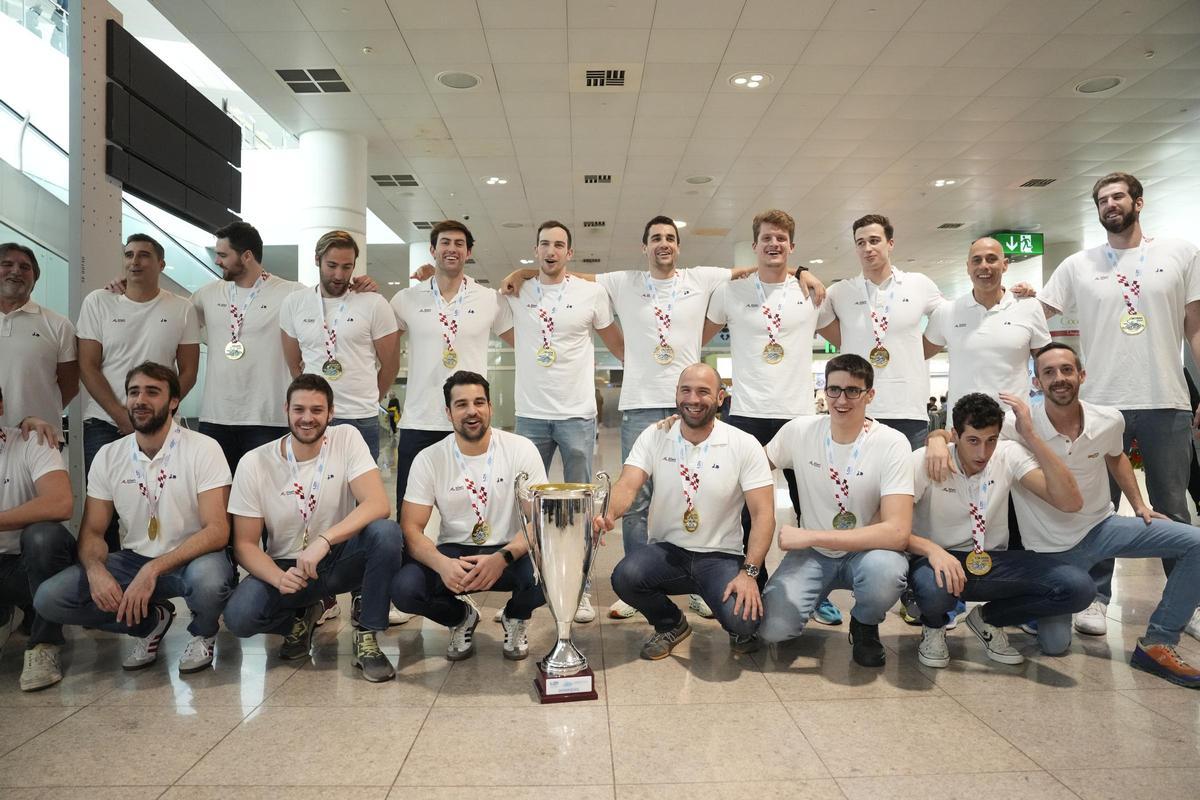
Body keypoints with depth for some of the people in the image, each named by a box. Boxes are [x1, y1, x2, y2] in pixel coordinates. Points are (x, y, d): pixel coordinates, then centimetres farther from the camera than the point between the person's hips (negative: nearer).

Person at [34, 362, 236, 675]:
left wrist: (153, 570, -30)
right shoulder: (108, 456, 2)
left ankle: (203, 634, 0)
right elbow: (92, 531, 3)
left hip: (191, 558, -4)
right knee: (49, 597, -15)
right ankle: (151, 621, 9)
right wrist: (96, 569, -20)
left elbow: (217, 530, -19)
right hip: (134, 559, 5)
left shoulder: (203, 449, -12)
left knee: (208, 578, -38)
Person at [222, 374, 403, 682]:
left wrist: (323, 541, -36)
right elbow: (245, 543, -7)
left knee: (386, 532, -31)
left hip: (341, 559, 0)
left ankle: (366, 636, -12)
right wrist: (279, 578, -27)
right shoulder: (254, 463, -9)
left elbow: (379, 504, -23)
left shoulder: (347, 439, -10)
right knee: (238, 616, -28)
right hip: (286, 566, 1)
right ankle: (303, 615, 8)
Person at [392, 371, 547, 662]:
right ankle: (461, 618, 9)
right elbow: (411, 528, -8)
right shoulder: (428, 459, -4)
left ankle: (516, 617, 6)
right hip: (453, 553, 1)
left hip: (510, 553, -1)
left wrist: (502, 558, -31)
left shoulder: (521, 449, -8)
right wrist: (442, 563, -29)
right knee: (403, 588, -27)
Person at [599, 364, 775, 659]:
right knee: (624, 577, -28)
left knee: (742, 621, -28)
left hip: (721, 556, -2)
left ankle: (741, 628, 14)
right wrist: (607, 513, -37)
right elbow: (627, 485, -13)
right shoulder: (654, 437, -1)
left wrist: (749, 573, -19)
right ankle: (670, 624, 7)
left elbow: (763, 513, -9)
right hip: (666, 550, 2)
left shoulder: (745, 445, -6)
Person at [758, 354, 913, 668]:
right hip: (812, 554, 2)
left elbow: (898, 532, -24)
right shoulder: (799, 431, -7)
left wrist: (810, 536, -25)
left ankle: (864, 625, -1)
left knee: (885, 570, -38)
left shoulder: (891, 444, -16)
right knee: (772, 627, -23)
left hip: (867, 550, -1)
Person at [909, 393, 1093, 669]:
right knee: (934, 590, -41)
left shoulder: (1009, 455, -6)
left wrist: (1030, 436, -24)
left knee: (1079, 587, -20)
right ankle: (933, 627, 2)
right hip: (939, 559, -3)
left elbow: (1071, 503, -18)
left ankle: (988, 619, 8)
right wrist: (931, 549, -39)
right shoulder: (924, 462, -15)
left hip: (993, 563, 4)